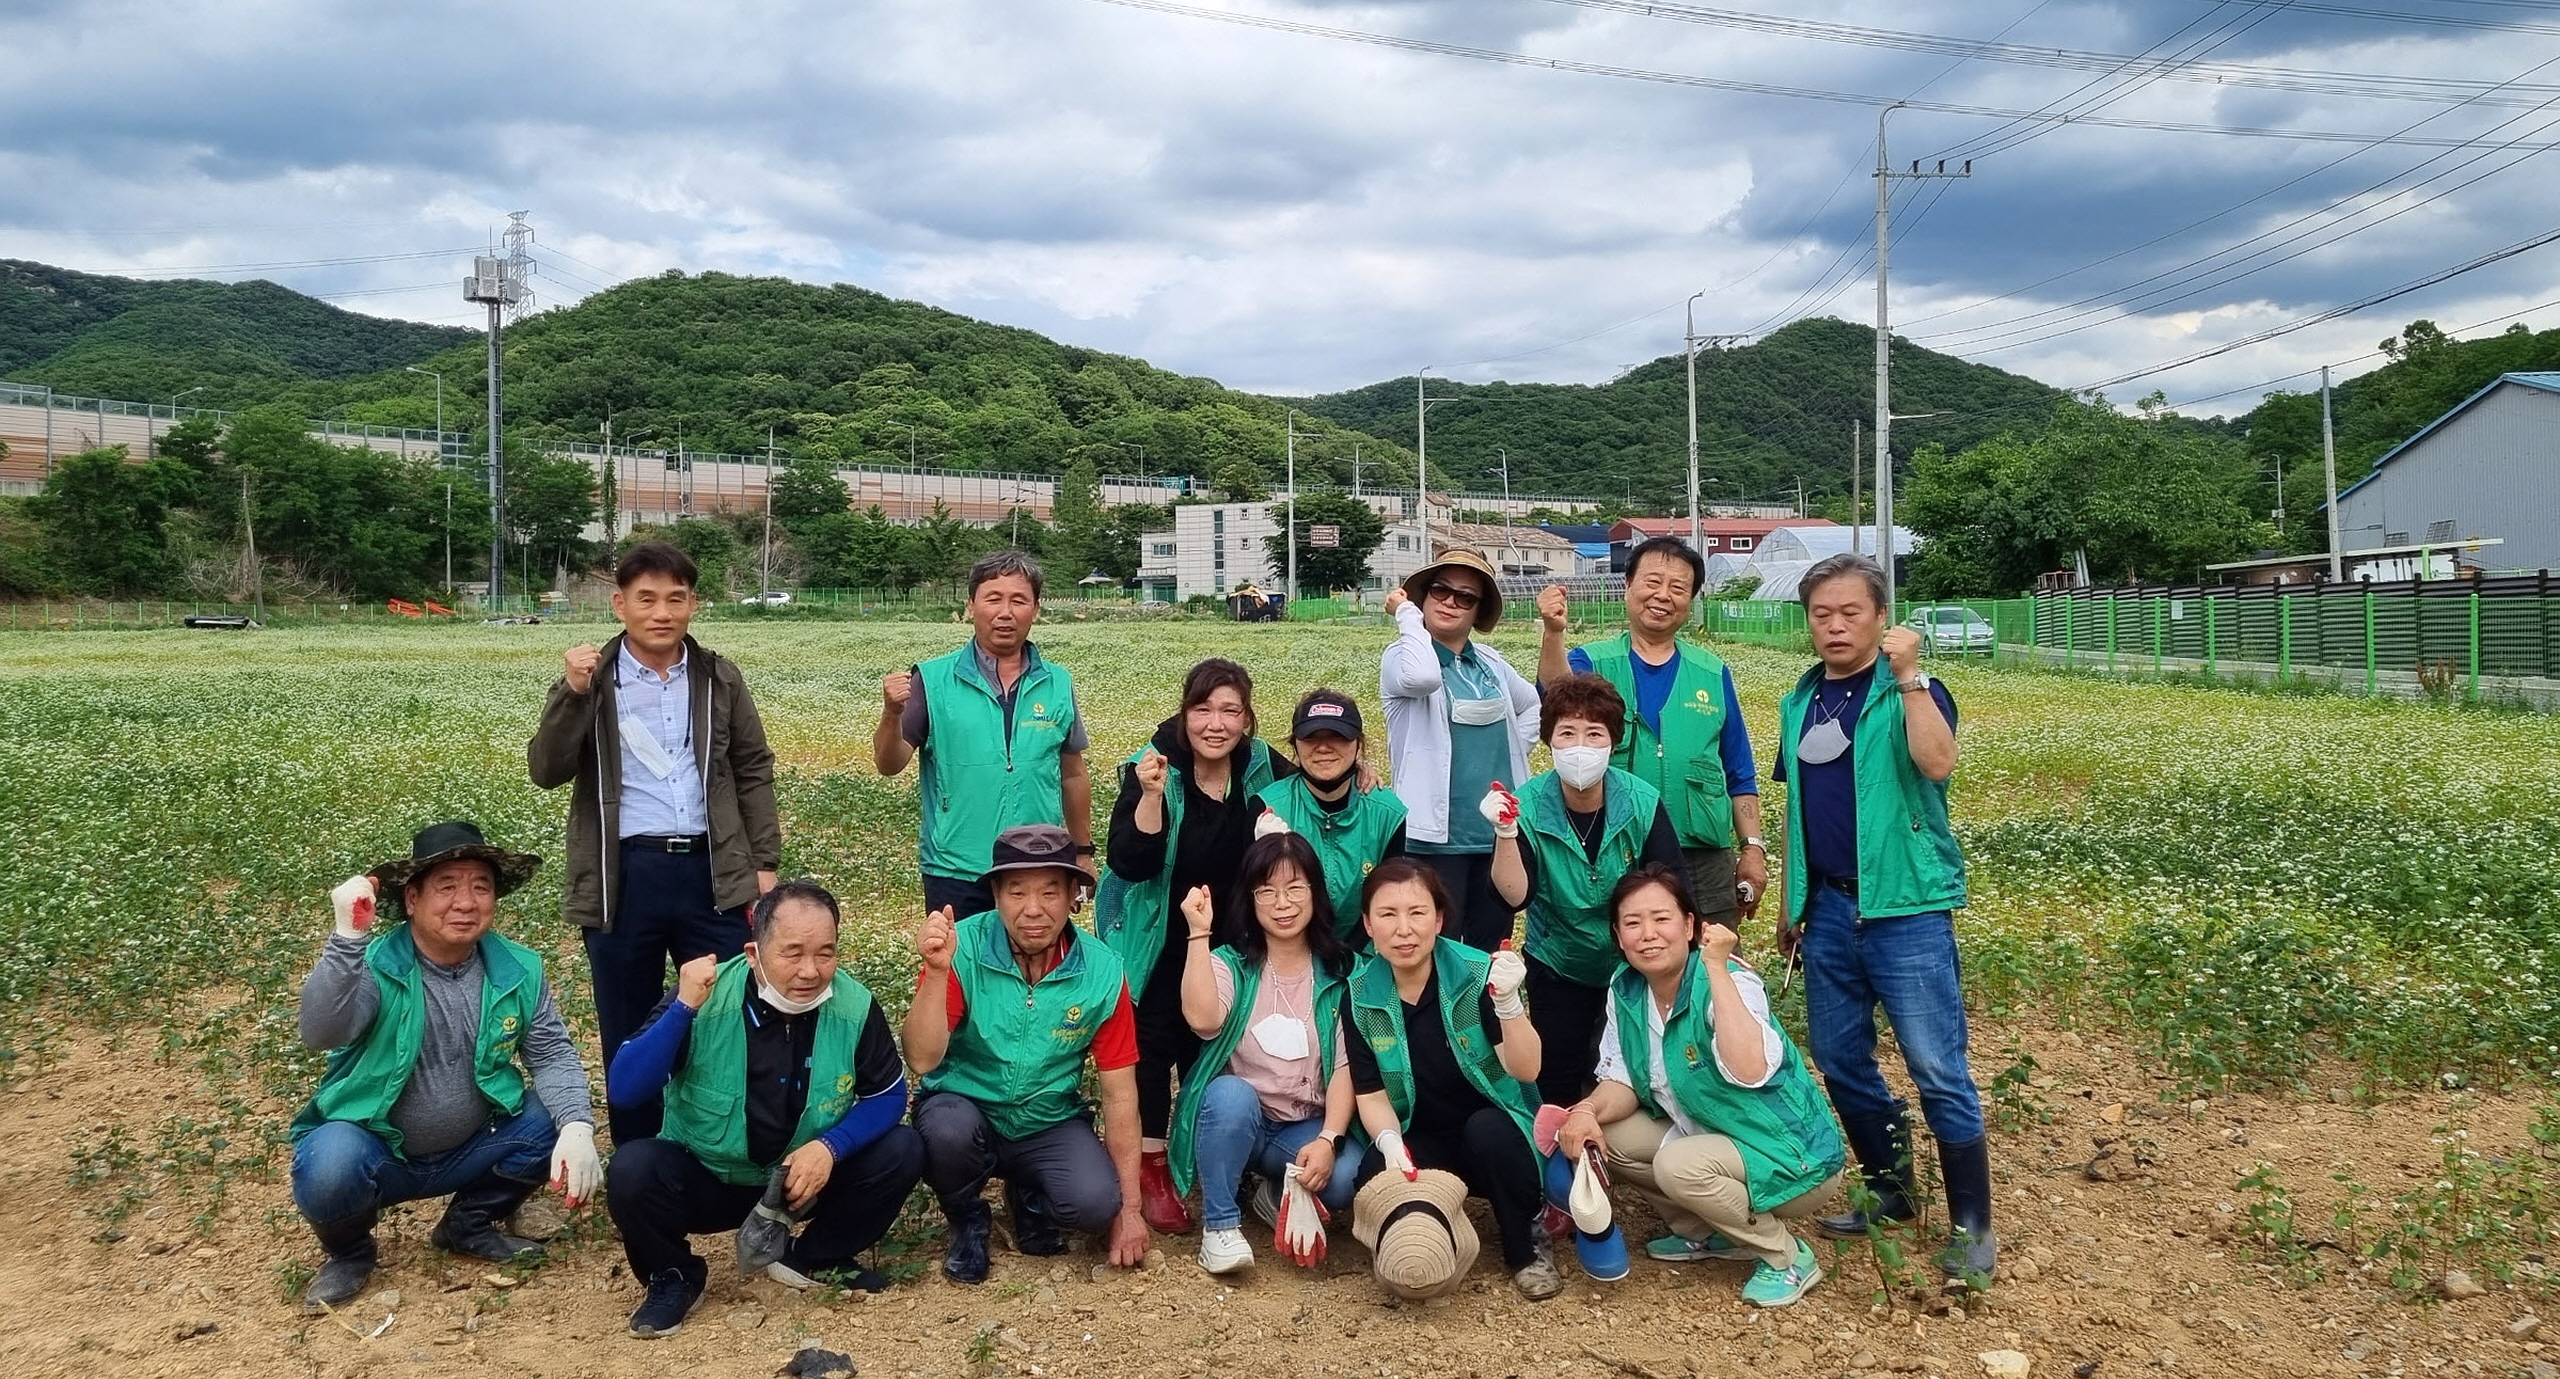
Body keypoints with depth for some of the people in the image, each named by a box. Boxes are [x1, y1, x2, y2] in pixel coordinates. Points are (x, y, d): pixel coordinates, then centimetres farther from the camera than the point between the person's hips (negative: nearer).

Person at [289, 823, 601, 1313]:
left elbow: (552, 1053, -7)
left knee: (553, 1124, -19)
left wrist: (577, 1127, -25)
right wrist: (348, 936, -47)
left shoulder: (517, 970, -6)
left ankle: (469, 1225, 10)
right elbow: (320, 1034, -35)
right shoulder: (371, 965, -18)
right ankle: (349, 1252, 4)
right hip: (374, 1148, -4)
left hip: (467, 1152, 4)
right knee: (330, 1169, -34)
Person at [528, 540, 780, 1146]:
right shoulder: (591, 678, 3)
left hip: (713, 872, 1)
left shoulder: (720, 678, 7)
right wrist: (573, 693, -19)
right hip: (625, 876, -1)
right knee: (628, 1033, 9)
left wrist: (764, 862, 4)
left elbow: (754, 772, 10)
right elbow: (546, 771, -6)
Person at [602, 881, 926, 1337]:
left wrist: (830, 1146, -24)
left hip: (805, 1178, 2)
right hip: (705, 1179, -2)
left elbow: (888, 1095, -6)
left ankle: (812, 1260, 6)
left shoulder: (854, 1005, -16)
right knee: (631, 1169, -30)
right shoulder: (705, 997, -21)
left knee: (904, 1151, -19)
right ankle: (674, 1276, 1)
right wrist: (683, 1008, -36)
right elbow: (623, 1090, -24)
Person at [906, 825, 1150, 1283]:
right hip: (965, 1108, -1)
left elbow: (1119, 1095, -6)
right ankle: (967, 1223, 1)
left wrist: (1129, 1209, -4)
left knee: (1094, 1203, -27)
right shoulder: (963, 948, -18)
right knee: (948, 1128, -34)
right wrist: (937, 971, -37)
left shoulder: (1102, 970, -13)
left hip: (1050, 1125, 1)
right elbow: (923, 1060, -23)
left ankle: (1029, 1198, 11)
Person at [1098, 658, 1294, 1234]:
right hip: (1156, 941, -4)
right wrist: (1152, 796, -41)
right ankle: (1152, 1169, 8)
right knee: (1154, 1043, -4)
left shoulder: (1263, 768, -9)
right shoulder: (1151, 768, -21)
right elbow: (1130, 865, -27)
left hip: (1226, 938, 4)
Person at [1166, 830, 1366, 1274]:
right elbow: (1203, 1020, -24)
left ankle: (1281, 1197, 5)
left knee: (1347, 1177, -29)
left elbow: (1346, 1066, -6)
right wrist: (1199, 933, -23)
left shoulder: (1341, 972, 2)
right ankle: (1220, 1223, -16)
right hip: (1234, 1119, -1)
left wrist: (1329, 1139, -20)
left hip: (1305, 1129, 1)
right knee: (1231, 1092, -35)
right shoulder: (1231, 963, -1)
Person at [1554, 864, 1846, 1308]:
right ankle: (1710, 1234, 11)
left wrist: (1716, 967, -40)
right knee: (1603, 1136, -7)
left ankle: (1788, 1257, -5)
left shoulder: (1728, 981, -25)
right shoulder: (1626, 989, -5)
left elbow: (1750, 1072, -43)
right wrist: (1588, 1110, -21)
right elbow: (1624, 1083, 1)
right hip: (1708, 1137, 7)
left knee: (1678, 1165, -30)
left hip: (1792, 1159, -7)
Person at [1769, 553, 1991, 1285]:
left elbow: (1938, 763, -27)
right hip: (1828, 907, 6)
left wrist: (1908, 676, -27)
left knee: (1938, 1070, -4)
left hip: (1906, 908, -6)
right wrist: (1791, 904, 18)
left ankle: (1972, 1227, 7)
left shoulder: (1910, 692, -6)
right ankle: (1890, 1189, 29)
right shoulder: (1800, 703, 11)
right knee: (1840, 1060, 12)